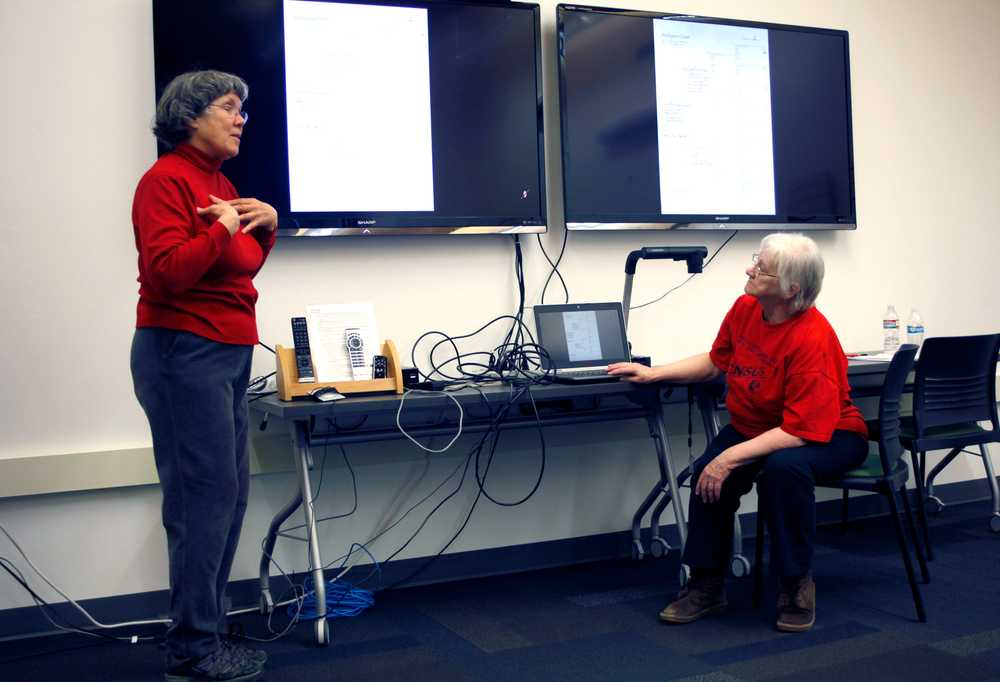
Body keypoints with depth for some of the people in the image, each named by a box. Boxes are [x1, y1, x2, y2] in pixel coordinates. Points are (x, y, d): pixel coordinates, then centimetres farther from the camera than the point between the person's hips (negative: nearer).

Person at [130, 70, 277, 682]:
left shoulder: (222, 184, 17)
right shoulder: (167, 180, -10)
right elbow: (167, 272, -22)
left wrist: (265, 228, 7)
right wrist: (223, 228, -13)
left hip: (228, 356, 10)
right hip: (185, 355, -10)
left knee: (228, 494, 11)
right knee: (205, 495, -7)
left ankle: (206, 631, 22)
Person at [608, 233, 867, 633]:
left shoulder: (812, 339, -29)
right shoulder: (745, 308, -8)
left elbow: (802, 430, -32)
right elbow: (716, 361, 12)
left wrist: (732, 457, -34)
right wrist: (654, 374, 6)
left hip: (826, 436, -6)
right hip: (754, 427, 6)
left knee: (785, 466, -37)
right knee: (707, 472, -20)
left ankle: (796, 584, -15)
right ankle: (707, 584, 0)